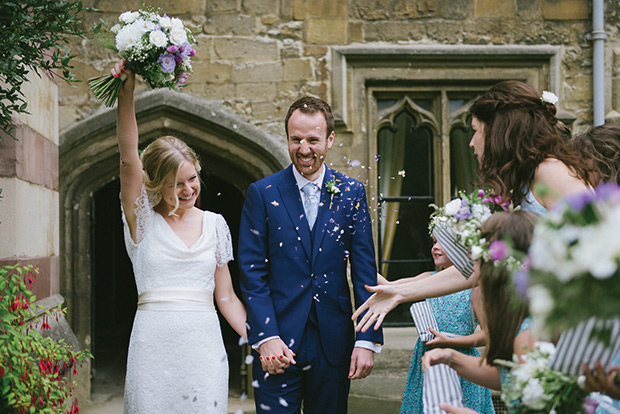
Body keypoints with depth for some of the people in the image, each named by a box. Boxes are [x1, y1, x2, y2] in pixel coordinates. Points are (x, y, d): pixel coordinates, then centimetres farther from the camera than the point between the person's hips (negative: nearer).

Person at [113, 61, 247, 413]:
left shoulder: (214, 223, 9)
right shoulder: (142, 219, 3)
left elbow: (226, 297, 12)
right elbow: (128, 157, -12)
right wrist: (126, 94, -23)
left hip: (203, 345, 2)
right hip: (153, 345, -2)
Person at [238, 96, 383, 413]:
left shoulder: (351, 192, 5)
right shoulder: (262, 193, 0)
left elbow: (365, 271, 2)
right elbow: (252, 272, -2)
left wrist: (368, 340, -5)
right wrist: (266, 337, -12)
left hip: (334, 343, 2)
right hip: (278, 343, -1)